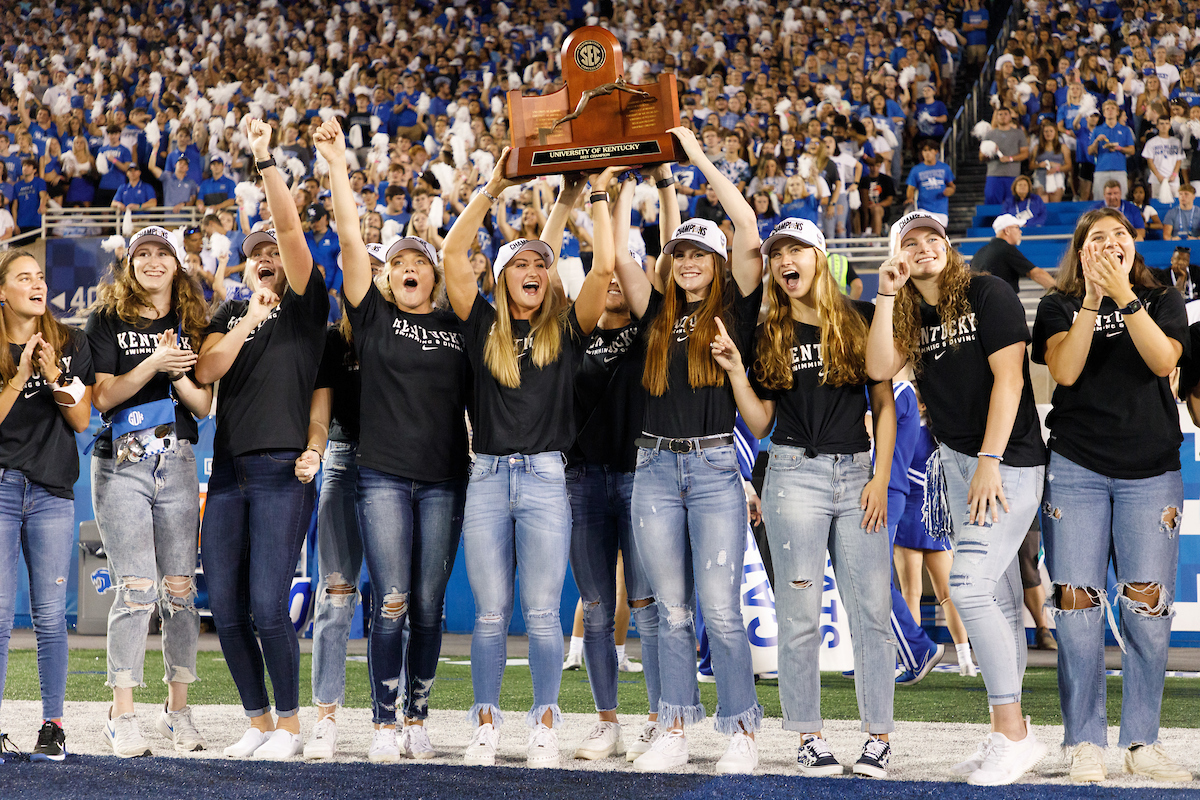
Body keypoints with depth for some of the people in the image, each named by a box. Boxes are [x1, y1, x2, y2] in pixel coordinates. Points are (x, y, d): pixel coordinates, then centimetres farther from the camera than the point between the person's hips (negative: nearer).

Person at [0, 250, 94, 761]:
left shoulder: (71, 344, 8)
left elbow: (81, 420, 4)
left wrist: (56, 378, -10)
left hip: (52, 492, 1)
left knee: (50, 616, 0)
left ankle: (53, 726, 6)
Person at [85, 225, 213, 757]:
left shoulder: (192, 325, 12)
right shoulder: (107, 319, 4)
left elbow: (204, 405, 9)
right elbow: (102, 396, -5)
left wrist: (179, 374, -10)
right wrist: (153, 364, -17)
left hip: (177, 463, 3)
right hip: (121, 464, -3)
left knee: (180, 588, 2)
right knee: (136, 589, -10)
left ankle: (177, 710, 11)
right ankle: (122, 717, -4)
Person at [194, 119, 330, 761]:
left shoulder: (305, 305, 3)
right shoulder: (230, 311, 18)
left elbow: (291, 228, -10)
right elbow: (206, 371, 2)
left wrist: (265, 160, -17)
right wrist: (246, 325, -9)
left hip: (282, 472, -5)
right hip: (228, 471, 5)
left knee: (268, 607, -12)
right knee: (226, 608, 3)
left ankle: (289, 723, 2)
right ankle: (258, 721, 16)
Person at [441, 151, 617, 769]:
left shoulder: (565, 331, 7)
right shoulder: (484, 328, 8)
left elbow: (605, 266, -4)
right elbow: (453, 255, 0)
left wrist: (596, 194, 2)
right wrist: (493, 188, 0)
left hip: (545, 478, -1)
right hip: (487, 479, 1)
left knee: (542, 613, -1)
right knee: (490, 614, 3)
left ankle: (544, 726, 5)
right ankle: (486, 725, 9)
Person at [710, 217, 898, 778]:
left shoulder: (860, 320, 7)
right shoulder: (768, 335, 9)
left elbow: (884, 404, 7)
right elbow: (760, 423, 7)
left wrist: (881, 477, -1)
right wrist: (734, 371, -6)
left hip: (857, 473, 0)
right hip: (796, 473, 0)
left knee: (872, 608, -2)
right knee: (800, 610, -2)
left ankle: (878, 735, 4)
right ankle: (808, 735, 5)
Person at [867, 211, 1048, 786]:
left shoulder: (987, 294, -9)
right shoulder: (914, 317, 11)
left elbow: (1008, 378, -14)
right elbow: (879, 368, -3)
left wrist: (990, 463, -19)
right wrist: (887, 295, -7)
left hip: (1008, 460, -7)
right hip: (955, 460, 7)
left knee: (969, 588, -17)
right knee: (999, 597, 9)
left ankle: (1013, 733, -12)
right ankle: (1009, 732, 11)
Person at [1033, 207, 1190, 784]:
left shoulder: (1162, 301, 10)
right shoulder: (1059, 308, 9)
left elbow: (1163, 360, -9)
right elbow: (1064, 370, -9)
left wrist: (1126, 298, -19)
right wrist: (1092, 300, -16)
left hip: (1151, 472, 0)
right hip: (1076, 470, 0)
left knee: (1147, 608, -4)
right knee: (1077, 606, -5)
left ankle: (1141, 743, 4)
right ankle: (1085, 743, 2)